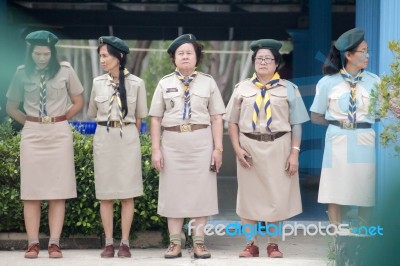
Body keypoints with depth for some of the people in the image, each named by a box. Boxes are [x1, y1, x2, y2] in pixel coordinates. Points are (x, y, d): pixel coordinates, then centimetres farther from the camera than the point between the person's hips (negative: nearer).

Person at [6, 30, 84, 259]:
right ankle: (33, 243, 0)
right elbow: (12, 107, 14)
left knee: (58, 191, -3)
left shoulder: (65, 71, 1)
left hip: (59, 134, -1)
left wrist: (60, 119, 2)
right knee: (31, 191, -2)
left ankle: (55, 244, -2)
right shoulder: (22, 74, 5)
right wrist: (29, 121, 4)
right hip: (32, 134, 1)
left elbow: (78, 103, 9)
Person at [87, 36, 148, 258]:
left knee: (127, 193, -1)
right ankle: (108, 243, 7)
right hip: (104, 138, 2)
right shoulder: (98, 83, 3)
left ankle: (125, 242, 4)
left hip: (128, 139, -2)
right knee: (105, 193, 2)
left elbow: (139, 117, 7)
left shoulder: (136, 83, -2)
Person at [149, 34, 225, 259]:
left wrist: (218, 148, -3)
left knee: (201, 190, 0)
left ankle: (199, 242, 6)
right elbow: (156, 119, 6)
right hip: (173, 143, 1)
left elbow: (216, 118, 3)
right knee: (174, 190, 2)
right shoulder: (165, 83, 8)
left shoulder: (208, 82, 6)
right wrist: (156, 149, -1)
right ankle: (175, 243, 6)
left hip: (201, 142, -1)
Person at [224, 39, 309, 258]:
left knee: (277, 195, 3)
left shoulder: (288, 89, 4)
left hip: (278, 148, -1)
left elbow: (296, 124, 2)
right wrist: (237, 149, -6)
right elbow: (232, 122, 5)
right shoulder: (242, 88, 7)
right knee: (249, 195, 3)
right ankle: (251, 244, 10)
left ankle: (273, 244, 12)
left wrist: (294, 153, -6)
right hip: (249, 148, 1)